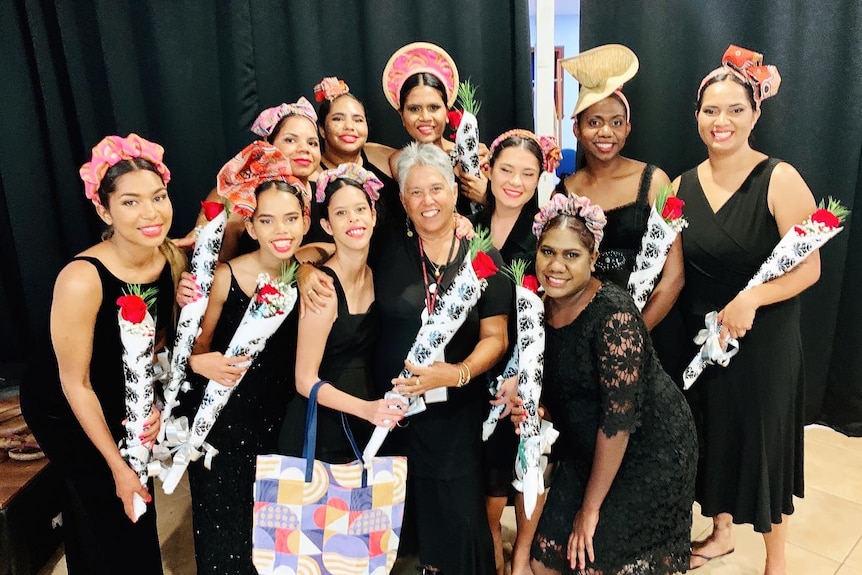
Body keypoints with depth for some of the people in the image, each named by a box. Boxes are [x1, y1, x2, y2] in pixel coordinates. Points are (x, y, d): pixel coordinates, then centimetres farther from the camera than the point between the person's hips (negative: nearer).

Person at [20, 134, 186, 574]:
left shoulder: (174, 259, -19)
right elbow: (75, 383, -24)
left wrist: (152, 401, -17)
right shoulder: (81, 279, -35)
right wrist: (118, 467, -17)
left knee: (137, 510, 21)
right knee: (107, 509, 12)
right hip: (61, 406, -5)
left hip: (121, 396, 5)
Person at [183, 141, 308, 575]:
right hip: (222, 422, -2)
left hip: (280, 421, 3)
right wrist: (204, 364, -24)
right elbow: (196, 350, -4)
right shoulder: (225, 277, -16)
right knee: (225, 535, 10)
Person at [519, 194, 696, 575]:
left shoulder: (613, 313, -26)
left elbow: (619, 420, -25)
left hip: (649, 451, -6)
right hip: (587, 451, 6)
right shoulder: (540, 307, -5)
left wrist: (591, 506, -16)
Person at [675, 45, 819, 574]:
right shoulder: (683, 186, 2)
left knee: (764, 444, 9)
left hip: (765, 340, -4)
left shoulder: (780, 179, -13)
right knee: (713, 437, 18)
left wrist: (749, 299, -29)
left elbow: (809, 267, -15)